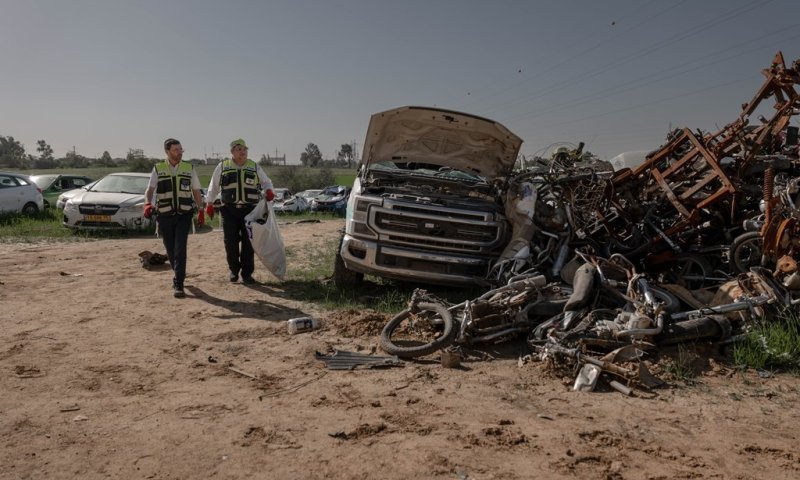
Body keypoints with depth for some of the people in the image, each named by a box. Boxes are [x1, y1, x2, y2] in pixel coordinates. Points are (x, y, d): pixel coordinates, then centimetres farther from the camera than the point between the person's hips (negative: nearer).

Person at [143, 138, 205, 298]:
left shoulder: (189, 168, 6)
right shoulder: (158, 169, 4)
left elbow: (196, 191, 11)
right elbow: (149, 190, -2)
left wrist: (201, 210, 5)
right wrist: (147, 204, -21)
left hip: (184, 215, -1)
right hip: (164, 216, 1)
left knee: (180, 249, -12)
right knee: (170, 250, 10)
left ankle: (178, 285, -14)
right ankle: (178, 274, 35)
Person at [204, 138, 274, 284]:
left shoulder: (255, 167, 7)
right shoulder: (222, 167, 7)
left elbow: (266, 182, 13)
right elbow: (213, 186, 15)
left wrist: (268, 191, -9)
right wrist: (209, 203, 12)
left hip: (250, 210, 0)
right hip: (229, 210, 0)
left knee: (248, 243, 1)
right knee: (231, 242, 2)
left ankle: (247, 273, 10)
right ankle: (233, 270, 21)